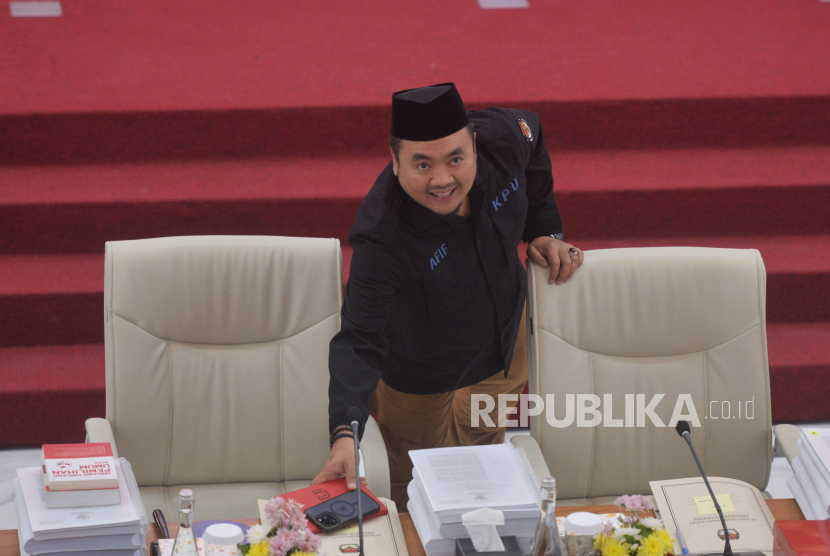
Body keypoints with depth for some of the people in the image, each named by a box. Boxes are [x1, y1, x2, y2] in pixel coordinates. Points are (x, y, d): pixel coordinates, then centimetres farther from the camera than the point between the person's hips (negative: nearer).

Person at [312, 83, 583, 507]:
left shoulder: (501, 139, -28)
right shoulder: (381, 238, -43)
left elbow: (531, 134, -1)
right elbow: (359, 341, -43)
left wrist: (543, 230, 1)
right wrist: (345, 434, -58)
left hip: (503, 345, 5)